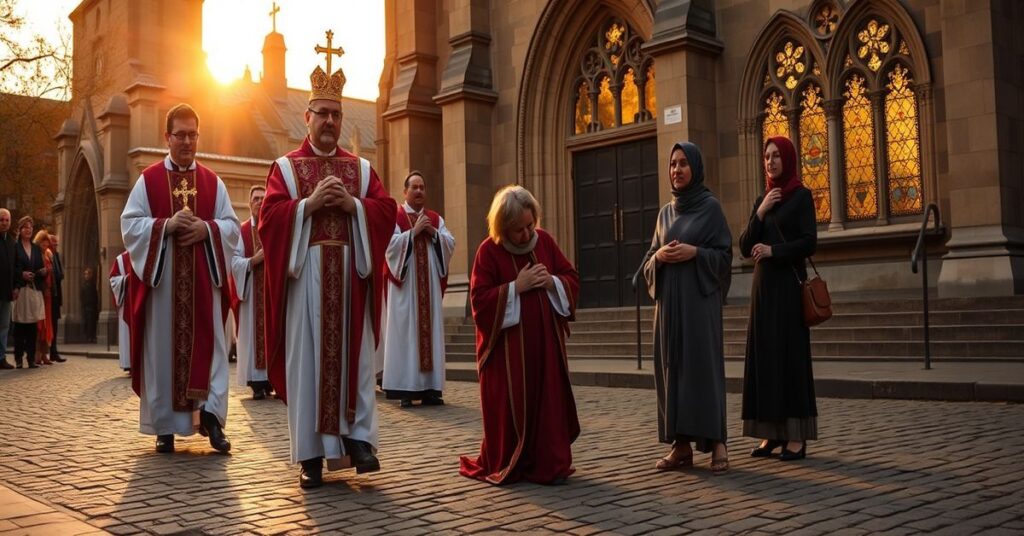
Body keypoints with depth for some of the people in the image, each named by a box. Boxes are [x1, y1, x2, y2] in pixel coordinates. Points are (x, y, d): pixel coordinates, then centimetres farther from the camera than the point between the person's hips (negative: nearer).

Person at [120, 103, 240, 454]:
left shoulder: (212, 182, 10)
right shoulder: (148, 180, 4)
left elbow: (232, 226, 6)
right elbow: (130, 224, -2)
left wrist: (207, 229, -13)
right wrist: (166, 225, -16)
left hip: (203, 278, 1)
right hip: (161, 276, -1)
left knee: (208, 345, -3)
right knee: (162, 347, 3)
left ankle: (210, 415, 0)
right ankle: (164, 426, 10)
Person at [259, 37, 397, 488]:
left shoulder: (361, 168, 15)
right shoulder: (285, 166, 10)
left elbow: (386, 212, 5)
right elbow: (269, 216, -2)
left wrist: (353, 204, -11)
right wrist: (310, 203, -13)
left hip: (350, 271, 2)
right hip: (305, 272, -1)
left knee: (353, 355, -2)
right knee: (307, 358, -2)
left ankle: (358, 439, 1)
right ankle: (311, 453, 3)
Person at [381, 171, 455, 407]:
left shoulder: (435, 218, 15)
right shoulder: (394, 217, 2)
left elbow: (450, 244, 7)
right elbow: (390, 244, -11)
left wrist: (434, 233, -8)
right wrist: (413, 232, -14)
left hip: (430, 285, 4)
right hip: (404, 285, -4)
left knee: (430, 328, 2)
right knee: (405, 331, -6)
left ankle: (429, 388, 4)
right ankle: (405, 388, -5)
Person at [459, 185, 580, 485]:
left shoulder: (544, 241, 4)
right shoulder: (488, 251, -8)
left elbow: (572, 279, 10)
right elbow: (480, 299, -12)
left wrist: (551, 282, -10)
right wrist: (516, 287, -18)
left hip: (544, 342, 4)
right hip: (507, 346, -4)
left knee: (548, 401, 2)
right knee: (510, 407, -1)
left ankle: (548, 465, 12)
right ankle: (504, 467, 15)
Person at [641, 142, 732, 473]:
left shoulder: (711, 206, 1)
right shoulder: (665, 212, 15)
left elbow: (725, 255, -3)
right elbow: (649, 259, 15)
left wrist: (694, 252, -18)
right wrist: (659, 256, -7)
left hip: (700, 298, -5)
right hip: (669, 299, 5)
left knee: (704, 365, -9)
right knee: (672, 367, 2)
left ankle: (716, 442, -3)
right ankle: (682, 445, 6)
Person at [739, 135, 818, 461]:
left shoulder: (801, 195, -3)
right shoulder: (762, 199, 15)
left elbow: (809, 242, -11)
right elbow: (745, 247, 6)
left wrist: (774, 250, -19)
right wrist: (760, 213, -5)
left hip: (789, 284, -6)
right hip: (763, 285, 6)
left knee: (790, 356, -7)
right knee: (764, 356, 5)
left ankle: (797, 436, -2)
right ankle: (772, 432, 11)